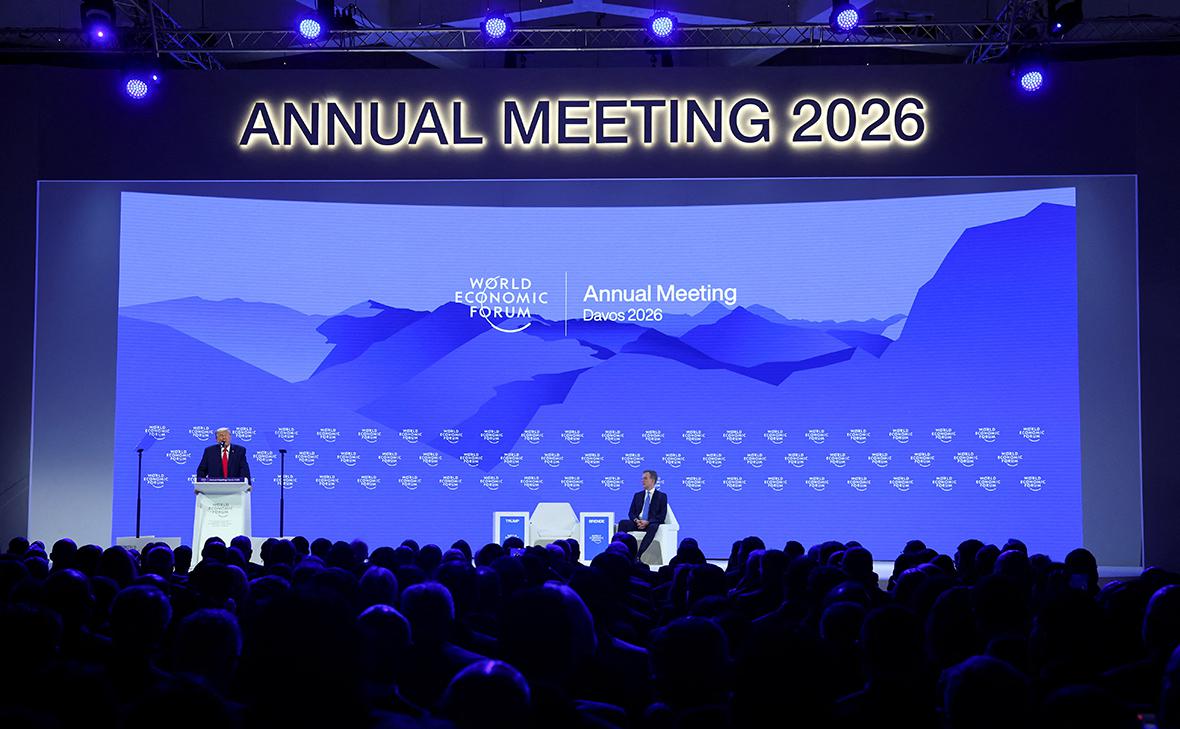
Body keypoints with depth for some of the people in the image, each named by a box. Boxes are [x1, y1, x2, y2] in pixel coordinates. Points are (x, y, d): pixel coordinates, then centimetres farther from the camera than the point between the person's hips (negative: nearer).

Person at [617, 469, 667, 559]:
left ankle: (638, 555, -45)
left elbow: (662, 516, -3)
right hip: (638, 523, 4)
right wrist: (636, 520, -11)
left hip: (651, 524, -4)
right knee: (622, 523, -26)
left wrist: (647, 522, -19)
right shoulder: (637, 495, 19)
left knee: (653, 527, -40)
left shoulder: (662, 496, 6)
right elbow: (631, 513, 13)